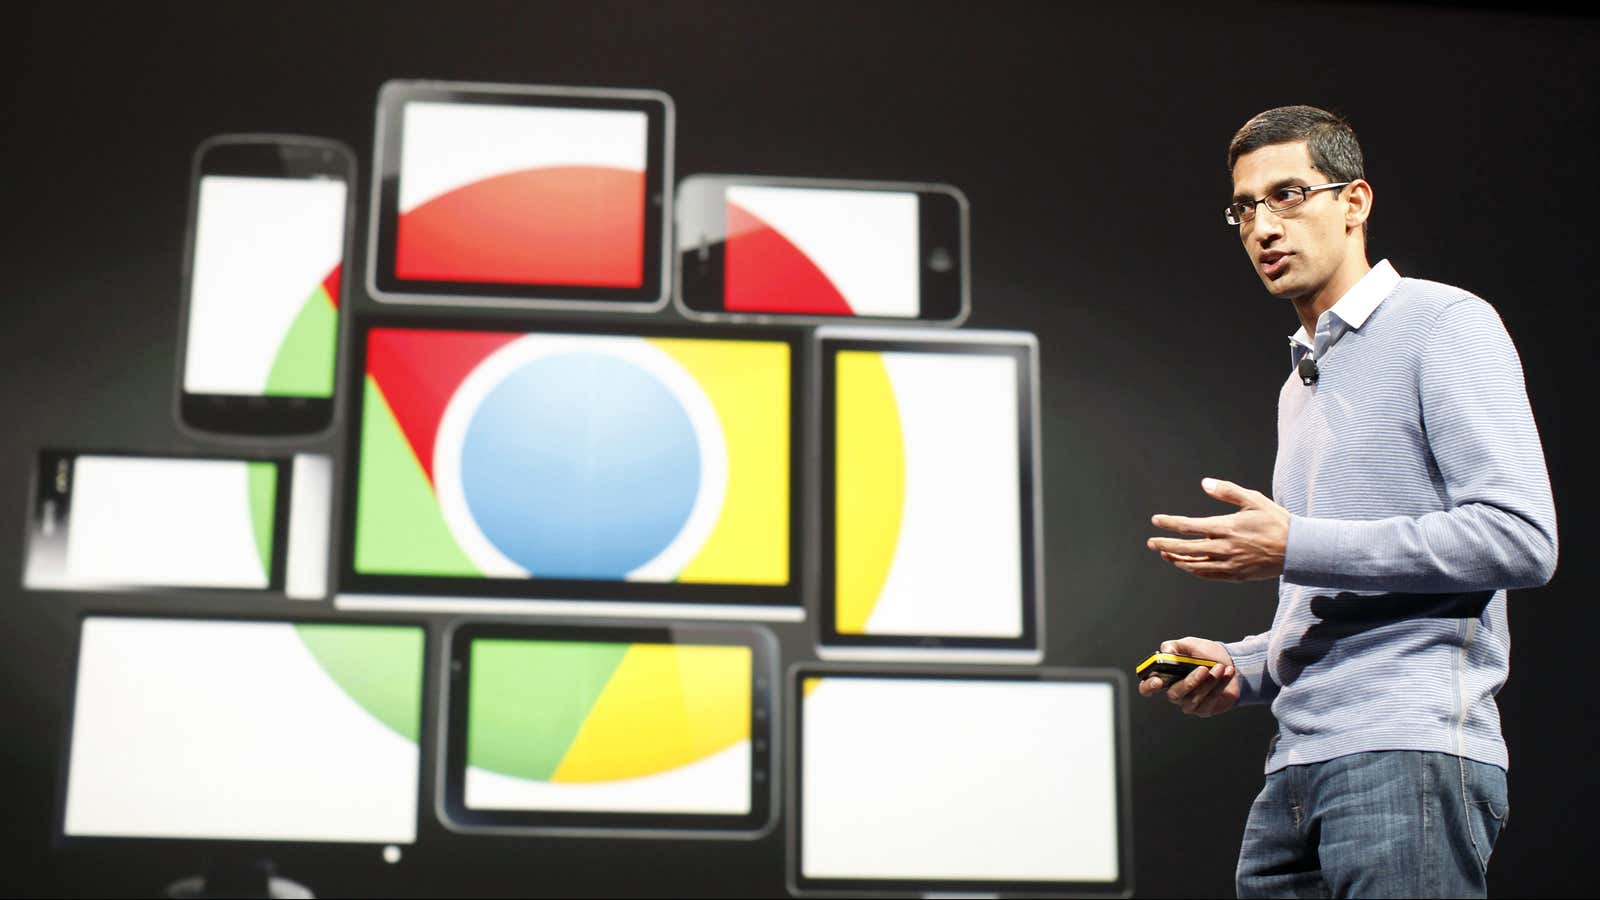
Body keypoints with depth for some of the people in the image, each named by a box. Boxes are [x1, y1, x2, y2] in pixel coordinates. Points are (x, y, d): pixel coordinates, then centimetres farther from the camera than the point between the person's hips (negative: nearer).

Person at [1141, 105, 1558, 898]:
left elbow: (1519, 538, -14)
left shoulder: (1444, 324, -2)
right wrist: (1242, 667, 10)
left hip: (1410, 752, -8)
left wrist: (1294, 547, -15)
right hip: (1298, 768, 8)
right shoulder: (1302, 380, 24)